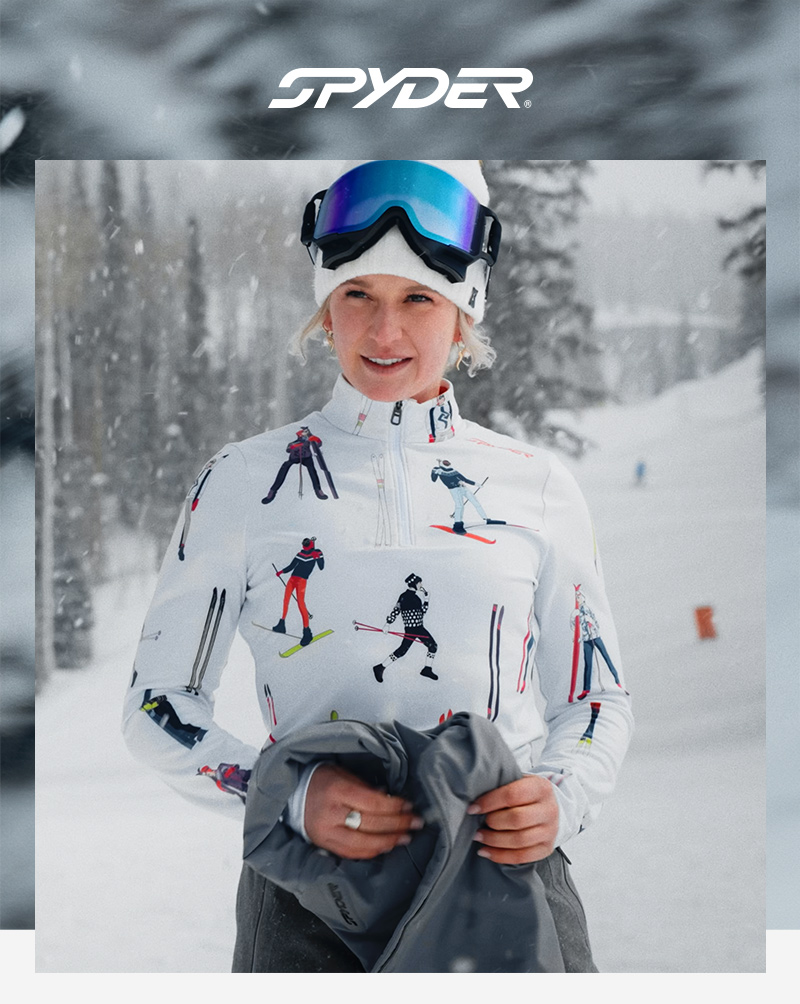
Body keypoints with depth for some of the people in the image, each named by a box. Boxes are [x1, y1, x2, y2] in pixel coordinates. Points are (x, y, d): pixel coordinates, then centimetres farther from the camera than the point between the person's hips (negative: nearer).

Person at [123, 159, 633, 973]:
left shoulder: (537, 486, 9)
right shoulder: (249, 479, 6)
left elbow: (596, 701, 15)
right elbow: (160, 706, 5)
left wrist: (561, 798, -6)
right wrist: (291, 796, -12)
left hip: (509, 872, 1)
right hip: (311, 891, -1)